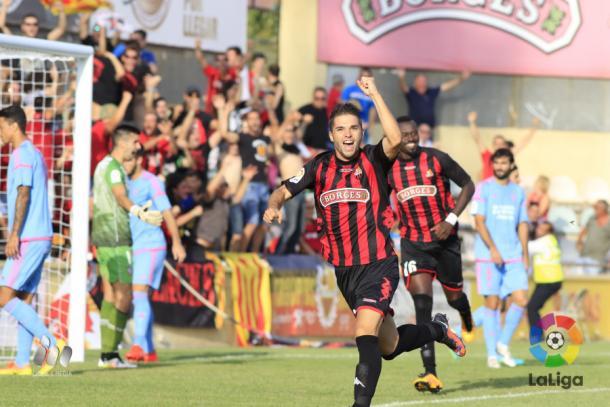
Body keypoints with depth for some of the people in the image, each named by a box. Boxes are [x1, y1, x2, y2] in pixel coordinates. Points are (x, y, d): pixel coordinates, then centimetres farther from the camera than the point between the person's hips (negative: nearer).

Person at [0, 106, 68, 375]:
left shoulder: (22, 154, -10)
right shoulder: (35, 154, 20)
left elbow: (24, 194, -19)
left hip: (28, 239, -10)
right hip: (40, 238, 10)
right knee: (23, 300, 8)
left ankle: (51, 343, -17)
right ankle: (22, 364, 5)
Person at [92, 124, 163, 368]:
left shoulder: (104, 165, 18)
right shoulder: (113, 166, -12)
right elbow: (121, 197, -30)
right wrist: (140, 214, -49)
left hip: (103, 238, 10)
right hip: (115, 240, -10)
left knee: (111, 295, 9)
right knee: (124, 297, -10)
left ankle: (108, 354, 7)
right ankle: (109, 353, -12)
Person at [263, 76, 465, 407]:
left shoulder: (374, 160, -8)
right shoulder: (320, 167, 5)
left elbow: (395, 140, -28)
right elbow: (284, 191, 11)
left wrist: (375, 95, -29)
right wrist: (274, 205, -12)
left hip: (378, 265, -5)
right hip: (343, 269, 5)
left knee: (365, 333, -24)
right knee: (389, 346, 17)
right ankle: (437, 330, 45)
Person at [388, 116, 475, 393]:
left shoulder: (436, 159, -9)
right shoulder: (389, 169, -3)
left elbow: (468, 185, -2)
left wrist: (451, 219, -12)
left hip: (444, 239, 0)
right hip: (413, 243, 0)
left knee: (454, 297, 13)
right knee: (422, 303, -16)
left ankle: (465, 313, 56)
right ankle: (430, 374, -20)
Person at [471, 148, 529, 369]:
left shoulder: (518, 192, 14)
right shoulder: (483, 188, 0)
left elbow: (522, 224, 18)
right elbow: (479, 221, -8)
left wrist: (525, 254, 10)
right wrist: (493, 249, -18)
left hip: (513, 256, 4)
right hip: (487, 256, -4)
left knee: (521, 299, -8)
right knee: (492, 303, -3)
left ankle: (503, 344, 10)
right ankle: (492, 354, 5)